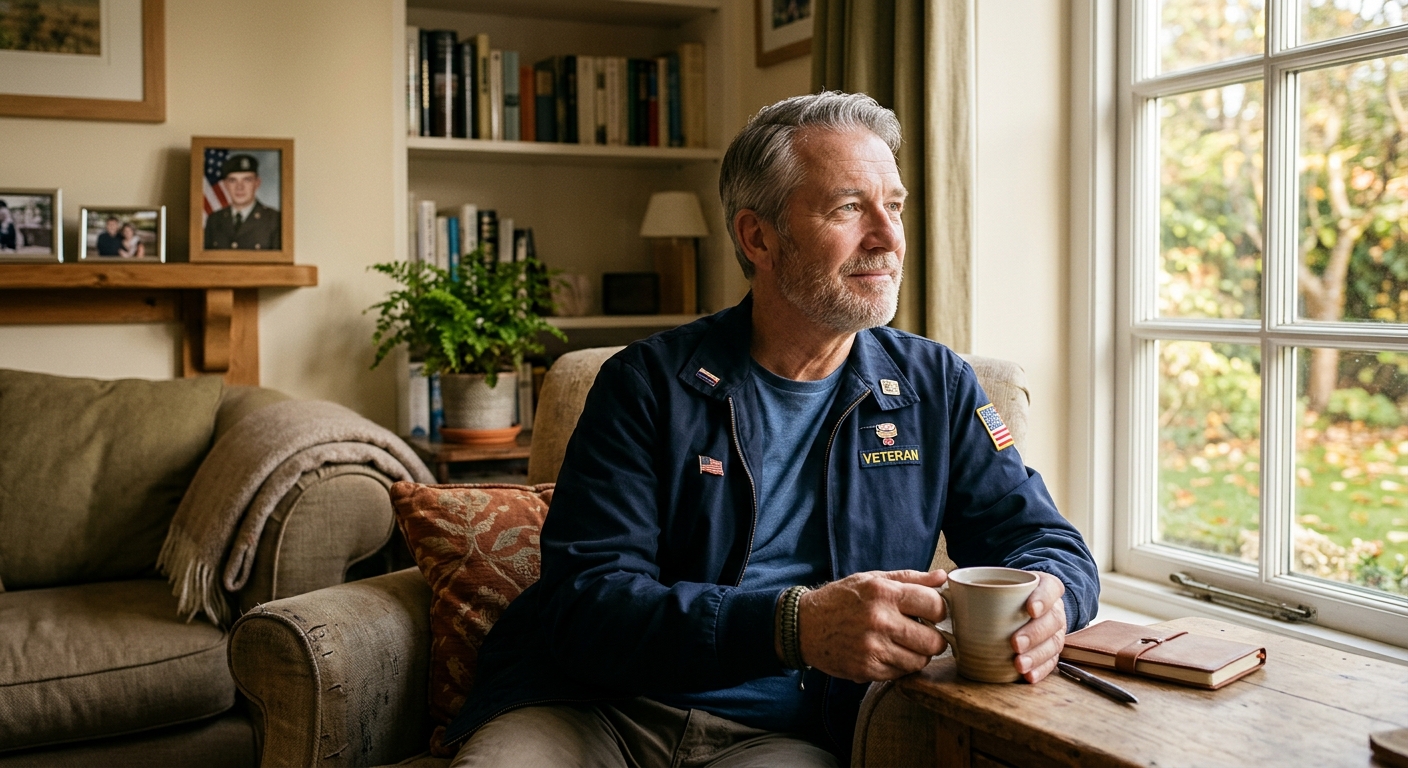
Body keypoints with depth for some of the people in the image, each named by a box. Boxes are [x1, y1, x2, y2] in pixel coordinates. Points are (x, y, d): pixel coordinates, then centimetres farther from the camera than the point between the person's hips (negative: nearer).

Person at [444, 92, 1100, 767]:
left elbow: (1046, 542, 12)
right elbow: (584, 603, -11)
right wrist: (792, 625, -27)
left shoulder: (937, 388, 9)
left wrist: (1043, 601, -15)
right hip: (593, 708, -1)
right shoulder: (647, 383, -1)